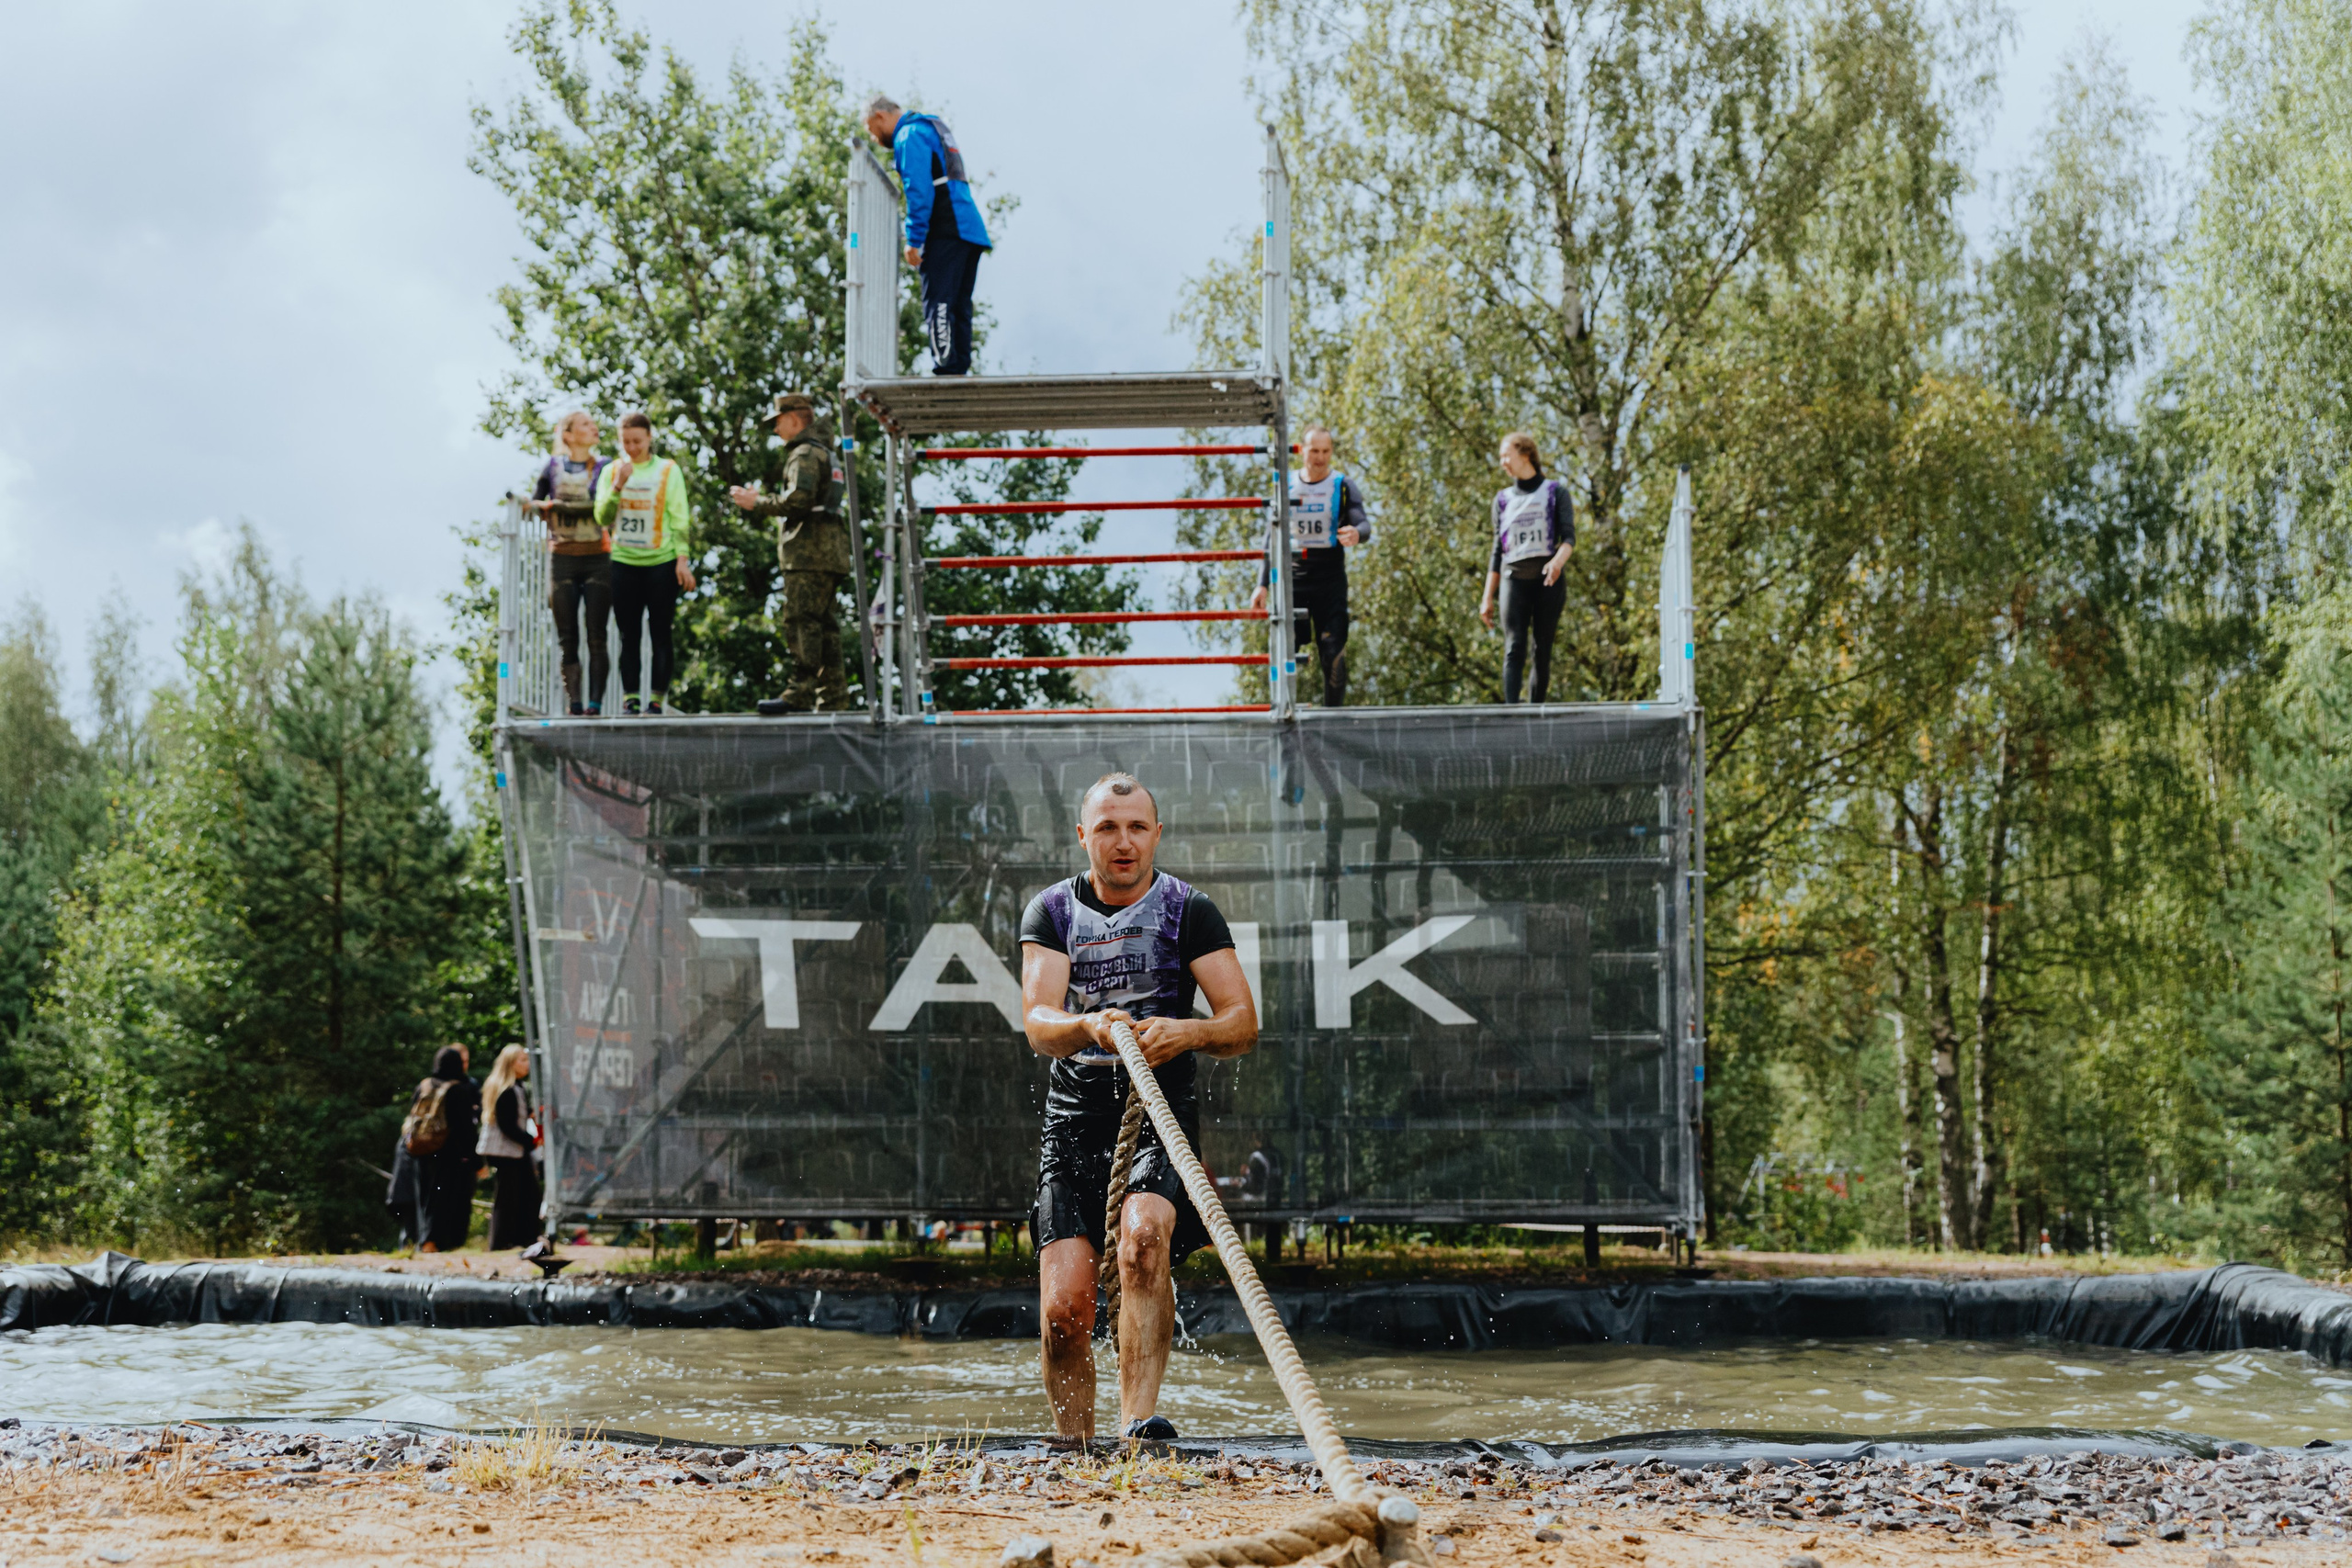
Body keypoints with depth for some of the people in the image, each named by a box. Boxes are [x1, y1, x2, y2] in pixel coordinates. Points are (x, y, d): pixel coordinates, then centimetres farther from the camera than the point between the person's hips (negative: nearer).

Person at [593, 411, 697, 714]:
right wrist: (619, 485, -12)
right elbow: (603, 517, 2)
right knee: (628, 635, 2)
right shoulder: (611, 471, 8)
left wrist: (682, 560, -6)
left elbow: (680, 519, 1)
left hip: (661, 562, -2)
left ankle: (657, 698, -2)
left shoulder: (668, 470, 3)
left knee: (660, 633, -3)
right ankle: (630, 698, 2)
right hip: (624, 562, 2)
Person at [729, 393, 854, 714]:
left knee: (801, 620, -14)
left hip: (809, 553, -10)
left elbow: (799, 499, -20)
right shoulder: (824, 452, 25)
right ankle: (833, 696, 8)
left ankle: (800, 693, -20)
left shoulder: (805, 453, -8)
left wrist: (757, 504, -10)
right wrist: (758, 501, 23)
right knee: (823, 622, 9)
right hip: (827, 553, 10)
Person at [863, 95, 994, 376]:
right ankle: (960, 369, 5)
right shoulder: (934, 127, 28)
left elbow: (919, 190, -14)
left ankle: (946, 370, -21)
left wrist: (914, 239, -15)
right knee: (958, 306, 8)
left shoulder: (909, 135, -3)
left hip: (946, 233, -10)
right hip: (971, 231, 10)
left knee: (937, 303, -13)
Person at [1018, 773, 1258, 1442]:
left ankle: (1138, 1420, -37)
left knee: (1144, 1235, -32)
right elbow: (1037, 1024, -7)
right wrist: (1089, 1027, -30)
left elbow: (1243, 1022, -3)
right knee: (1064, 1312, -8)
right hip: (1075, 1117, 2)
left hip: (1162, 1113, -2)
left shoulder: (1189, 910, 2)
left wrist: (1186, 1031, -24)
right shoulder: (1051, 911, 7)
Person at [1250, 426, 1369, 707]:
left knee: (1333, 652, -5)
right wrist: (1263, 584, 7)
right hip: (1293, 577, 2)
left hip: (1330, 577, -2)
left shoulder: (1343, 487, 4)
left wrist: (1356, 533, -35)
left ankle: (1332, 711, 4)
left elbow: (1364, 524, -9)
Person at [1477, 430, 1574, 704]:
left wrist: (1558, 561, -25)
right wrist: (1487, 598, 11)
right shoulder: (1503, 499, 17)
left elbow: (1569, 536, -2)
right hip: (1515, 579, 1)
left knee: (1542, 651, -2)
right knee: (1514, 648, -14)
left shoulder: (1555, 492, 9)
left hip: (1548, 579, -1)